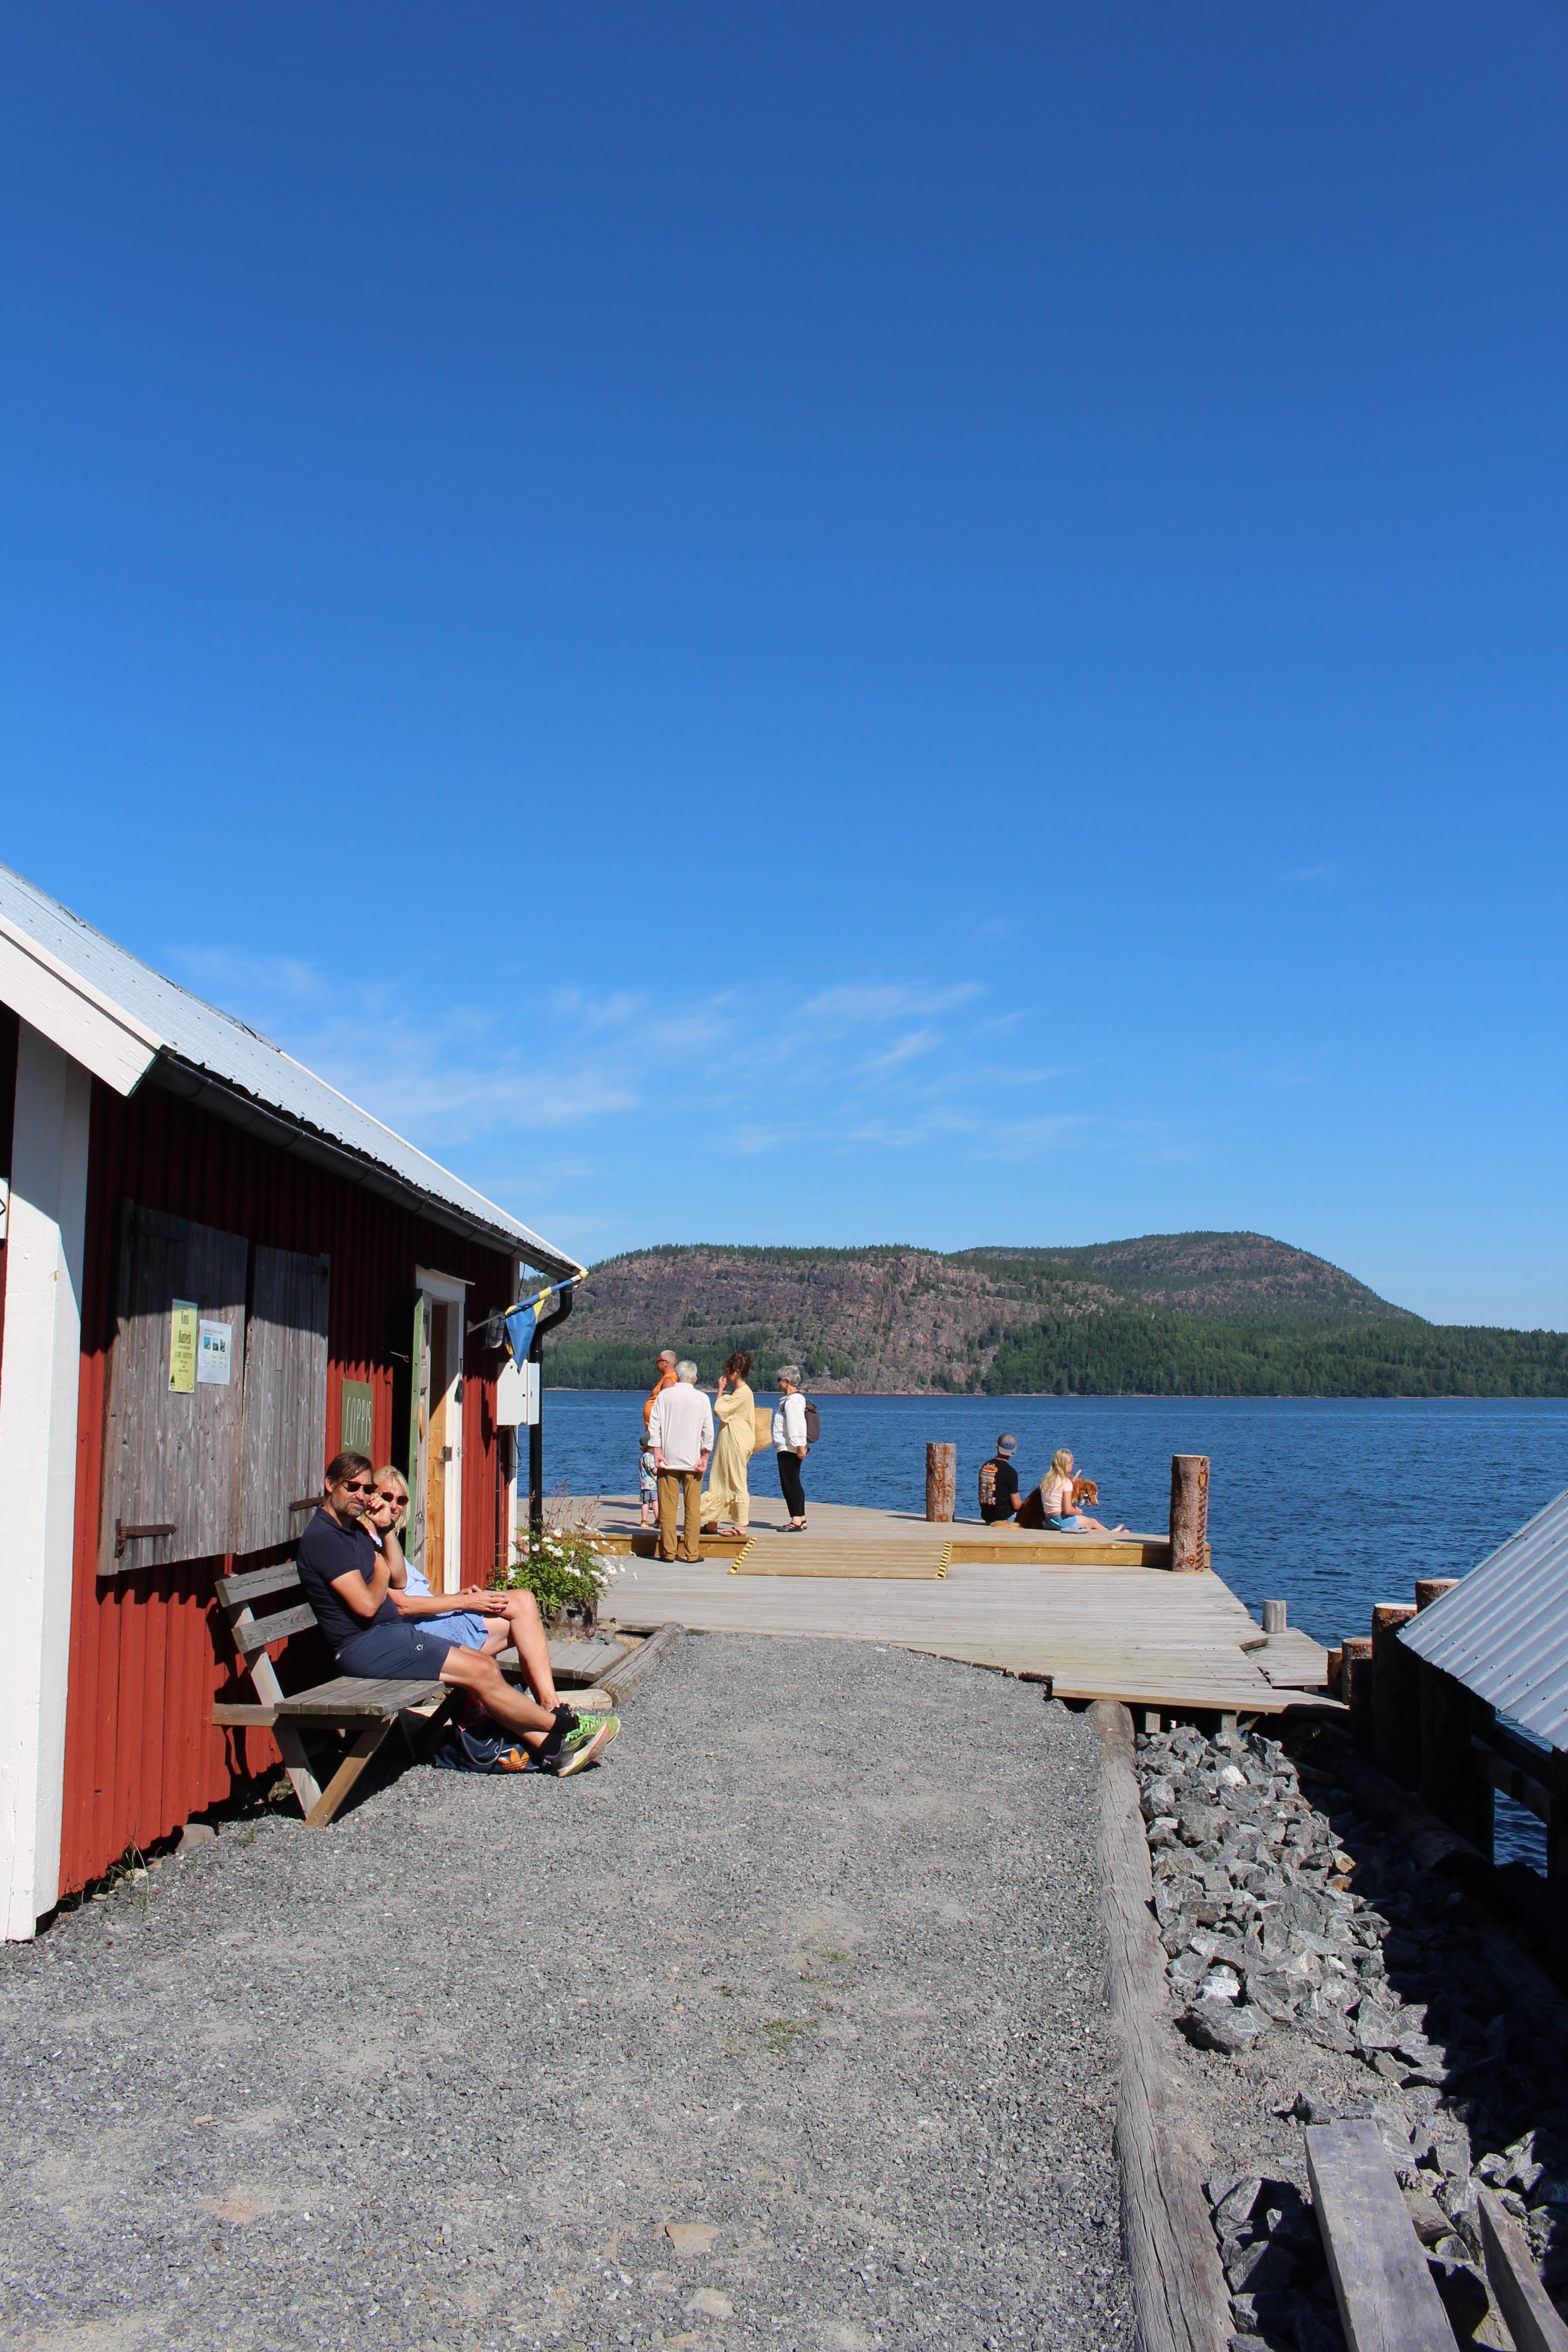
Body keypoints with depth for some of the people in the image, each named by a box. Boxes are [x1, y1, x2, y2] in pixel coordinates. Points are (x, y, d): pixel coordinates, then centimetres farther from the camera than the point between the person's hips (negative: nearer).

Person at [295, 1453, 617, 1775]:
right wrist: (381, 1571, 1)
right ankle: (566, 1725, -2)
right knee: (481, 1671, -14)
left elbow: (397, 1579, 16)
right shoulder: (323, 1537, -14)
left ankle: (551, 1748, -2)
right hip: (366, 1645, -10)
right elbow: (367, 1605, -20)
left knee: (485, 1665, 0)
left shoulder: (354, 1529, 17)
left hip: (392, 1631, 10)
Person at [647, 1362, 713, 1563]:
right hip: (693, 1460, 0)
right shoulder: (702, 1399, -1)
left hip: (668, 1458, 0)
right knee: (693, 1508, 4)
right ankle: (692, 1552, 4)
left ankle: (668, 1551, 6)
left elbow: (654, 1425, -3)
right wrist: (705, 1456, 3)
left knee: (667, 1507, 5)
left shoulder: (664, 1395, 0)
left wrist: (657, 1450, -2)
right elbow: (708, 1430, -2)